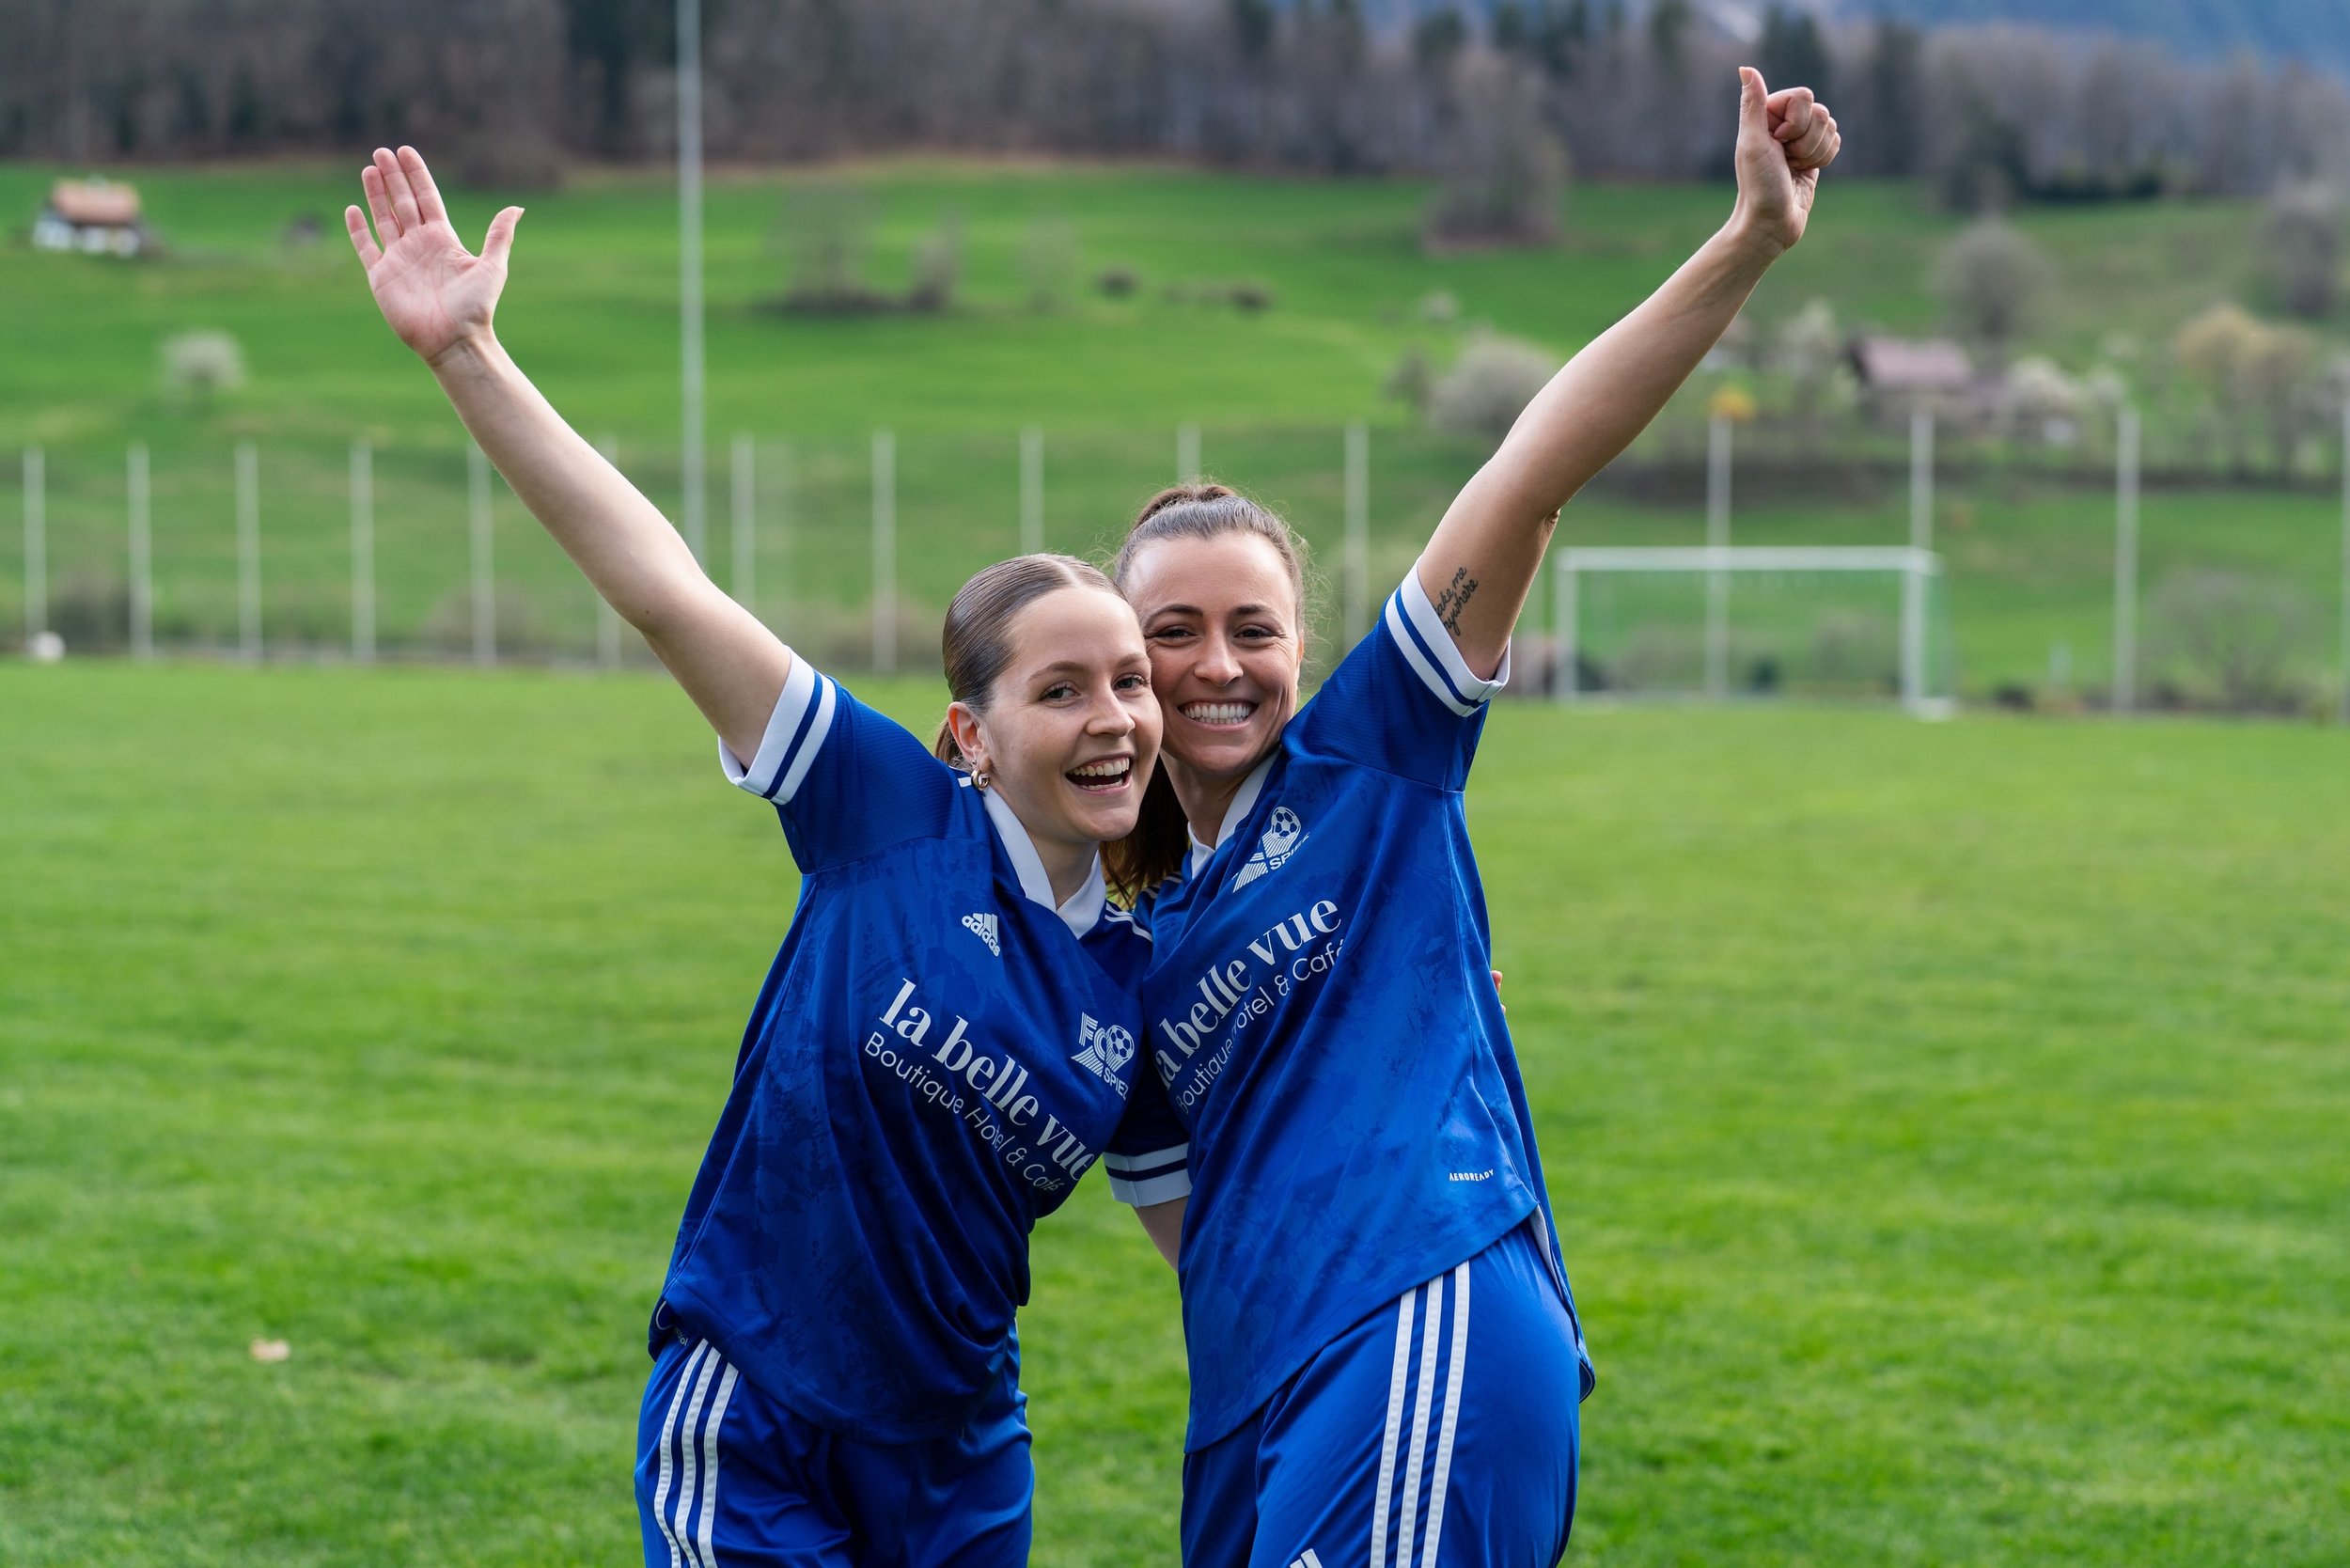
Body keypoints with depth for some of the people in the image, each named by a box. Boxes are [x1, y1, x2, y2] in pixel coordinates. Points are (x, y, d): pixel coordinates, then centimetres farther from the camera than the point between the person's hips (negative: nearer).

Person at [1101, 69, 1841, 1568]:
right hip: (1266, 1391, 7)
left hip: (1427, 1343, -6)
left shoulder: (1375, 755, 3)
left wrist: (1750, 245, -11)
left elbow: (1530, 478, -6)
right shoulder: (1143, 914, 19)